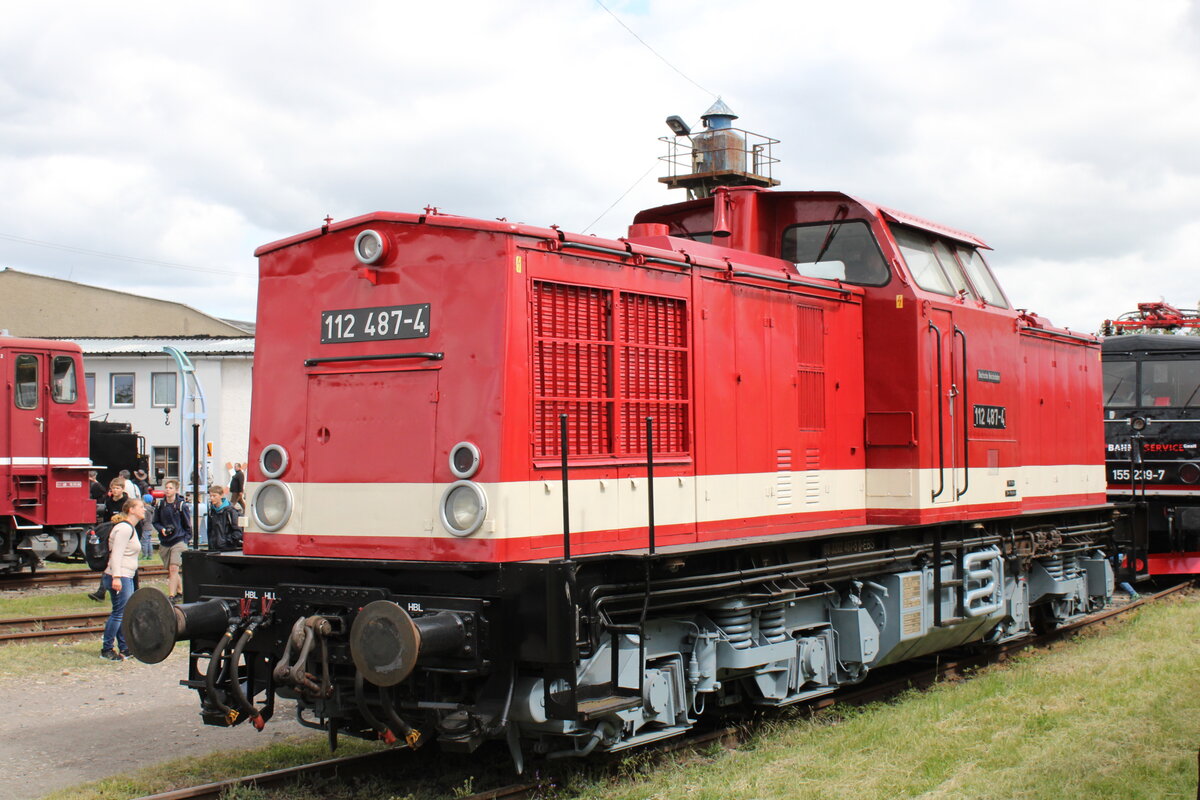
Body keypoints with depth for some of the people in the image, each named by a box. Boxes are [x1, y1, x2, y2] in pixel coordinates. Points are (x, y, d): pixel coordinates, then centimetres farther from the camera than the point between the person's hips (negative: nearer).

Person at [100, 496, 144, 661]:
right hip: (119, 578, -10)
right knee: (118, 613, -7)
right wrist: (116, 577, -27)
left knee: (127, 613, 13)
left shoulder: (131, 528, 18)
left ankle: (125, 649, 19)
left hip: (126, 577, 10)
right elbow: (116, 554, -21)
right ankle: (106, 650, 0)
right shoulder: (124, 528, -14)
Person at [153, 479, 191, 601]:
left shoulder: (181, 505, -4)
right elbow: (155, 522, 13)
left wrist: (185, 539, -1)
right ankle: (180, 592, 27)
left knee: (174, 569, -14)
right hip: (164, 543, 4)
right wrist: (162, 529, -7)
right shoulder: (160, 505, 5)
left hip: (178, 541, -4)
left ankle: (171, 596, -15)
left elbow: (187, 525, 4)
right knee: (170, 571, 11)